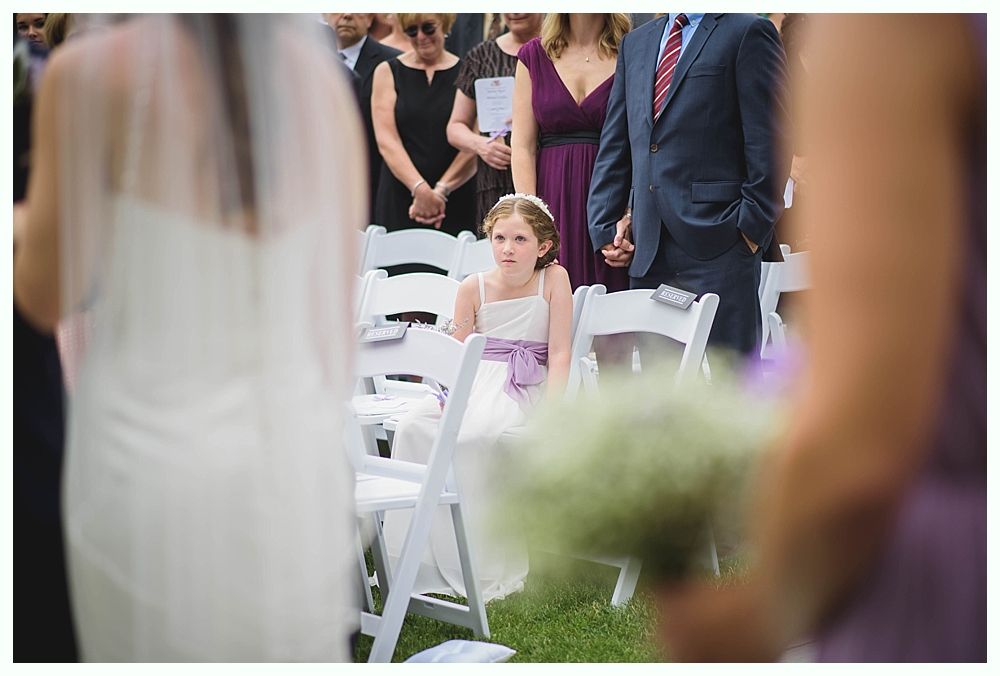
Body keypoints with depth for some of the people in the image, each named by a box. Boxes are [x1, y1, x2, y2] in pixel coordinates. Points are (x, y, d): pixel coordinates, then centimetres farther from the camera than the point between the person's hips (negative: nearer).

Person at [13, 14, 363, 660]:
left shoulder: (90, 73, -14)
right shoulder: (323, 79, -2)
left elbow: (47, 298, -5)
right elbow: (338, 312, 3)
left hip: (150, 462, -3)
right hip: (293, 469, 4)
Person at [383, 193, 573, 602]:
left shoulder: (554, 279, -2)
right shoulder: (473, 287, 5)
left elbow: (559, 353, -5)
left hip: (525, 385, -4)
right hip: (476, 381, 4)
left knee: (475, 436, -34)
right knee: (414, 426, -23)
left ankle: (485, 569, -21)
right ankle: (416, 559, -15)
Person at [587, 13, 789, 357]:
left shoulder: (749, 32, 0)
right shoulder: (635, 42, 21)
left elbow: (770, 142, -6)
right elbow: (615, 145, 19)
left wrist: (752, 227, -10)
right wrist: (605, 227, 9)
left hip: (716, 250, -6)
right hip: (647, 251, 6)